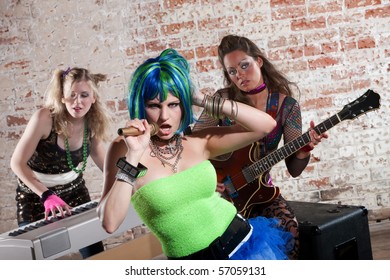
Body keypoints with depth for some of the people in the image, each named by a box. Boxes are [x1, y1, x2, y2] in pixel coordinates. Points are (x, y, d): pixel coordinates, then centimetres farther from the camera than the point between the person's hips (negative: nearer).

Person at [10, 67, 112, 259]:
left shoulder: (92, 123, -11)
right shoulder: (45, 117, -27)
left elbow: (103, 161, 3)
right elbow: (17, 163, -25)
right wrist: (47, 196, -34)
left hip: (74, 191, 4)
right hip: (35, 196, -4)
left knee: (96, 255, 4)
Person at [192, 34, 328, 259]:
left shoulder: (286, 105, -4)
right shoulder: (222, 99, -5)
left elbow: (294, 169, -3)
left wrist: (305, 148, -22)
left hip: (260, 189, 1)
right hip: (221, 192, -1)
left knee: (291, 231, -26)